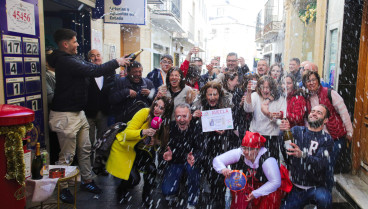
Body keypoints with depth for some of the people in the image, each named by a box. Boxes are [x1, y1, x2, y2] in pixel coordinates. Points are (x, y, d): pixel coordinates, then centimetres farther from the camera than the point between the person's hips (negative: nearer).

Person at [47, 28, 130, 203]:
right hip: (66, 115, -10)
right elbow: (93, 71, -23)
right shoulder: (65, 61, -19)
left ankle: (87, 180, 29)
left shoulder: (73, 59, 12)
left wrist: (115, 65, 6)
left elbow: (92, 67, 14)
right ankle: (63, 189, 16)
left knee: (85, 149, 15)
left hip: (78, 112, 10)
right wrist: (116, 62, -11)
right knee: (67, 154, 1)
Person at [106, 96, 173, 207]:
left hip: (139, 149, 5)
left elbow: (157, 139, 8)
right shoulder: (144, 113, -25)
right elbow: (127, 133, -25)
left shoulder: (163, 121, -9)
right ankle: (121, 191, 23)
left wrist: (154, 141, -14)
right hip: (123, 148, -5)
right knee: (134, 179, -13)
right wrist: (143, 132, -42)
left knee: (152, 168, -18)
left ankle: (146, 197, 7)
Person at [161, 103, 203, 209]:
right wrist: (168, 154, -25)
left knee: (192, 166, -38)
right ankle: (173, 196, 24)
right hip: (175, 162, 1)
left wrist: (193, 157, -44)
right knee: (167, 191, -19)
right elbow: (166, 146, 0)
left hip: (190, 161, -1)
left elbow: (200, 149, -20)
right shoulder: (170, 127, -9)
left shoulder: (197, 128, -14)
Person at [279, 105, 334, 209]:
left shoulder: (326, 139, -2)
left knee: (324, 198, -32)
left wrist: (302, 155, -37)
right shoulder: (296, 130, 3)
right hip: (295, 187, 2)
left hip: (315, 187, -2)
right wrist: (283, 132, -32)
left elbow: (320, 163, -16)